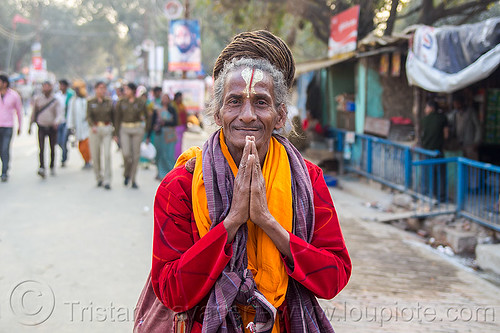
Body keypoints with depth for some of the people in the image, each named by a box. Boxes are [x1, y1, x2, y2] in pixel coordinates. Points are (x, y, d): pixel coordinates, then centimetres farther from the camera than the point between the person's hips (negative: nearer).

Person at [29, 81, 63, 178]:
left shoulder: (55, 101, -3)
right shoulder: (37, 99, 2)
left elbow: (60, 114, -14)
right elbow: (34, 113, 13)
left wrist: (56, 121, -35)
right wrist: (30, 126, 17)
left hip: (52, 127, 0)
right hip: (41, 127, 0)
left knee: (52, 148, 11)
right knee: (41, 148, -14)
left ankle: (52, 166, 30)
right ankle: (42, 168, -22)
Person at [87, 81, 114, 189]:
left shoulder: (109, 102, 7)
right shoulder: (90, 102, 3)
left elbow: (113, 117, 10)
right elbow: (89, 116, -7)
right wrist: (92, 126, -25)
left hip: (107, 129, 0)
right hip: (95, 130, 0)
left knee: (107, 154, -11)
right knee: (95, 155, 3)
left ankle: (107, 181, -9)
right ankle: (99, 178, 21)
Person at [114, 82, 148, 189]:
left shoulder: (140, 103, 0)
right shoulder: (121, 103, 2)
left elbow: (147, 117, 8)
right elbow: (117, 118, 4)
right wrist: (116, 134, 0)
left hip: (137, 129, 0)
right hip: (124, 129, 0)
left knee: (136, 155, 2)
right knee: (126, 153, -14)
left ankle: (133, 179, 13)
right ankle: (126, 174, 13)